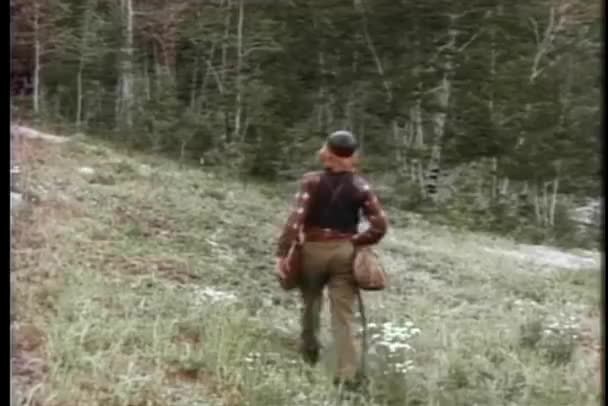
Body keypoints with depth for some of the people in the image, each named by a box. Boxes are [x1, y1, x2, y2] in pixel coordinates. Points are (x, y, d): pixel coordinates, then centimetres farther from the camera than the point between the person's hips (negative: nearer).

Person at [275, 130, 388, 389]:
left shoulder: (311, 181, -8)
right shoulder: (360, 186, -3)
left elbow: (295, 219, -16)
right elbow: (380, 225, -7)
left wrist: (281, 253, -14)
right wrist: (357, 242, 6)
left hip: (313, 250, 0)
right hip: (344, 252, 0)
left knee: (311, 303, 25)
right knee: (343, 315, 2)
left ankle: (309, 352, 43)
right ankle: (348, 373, -5)